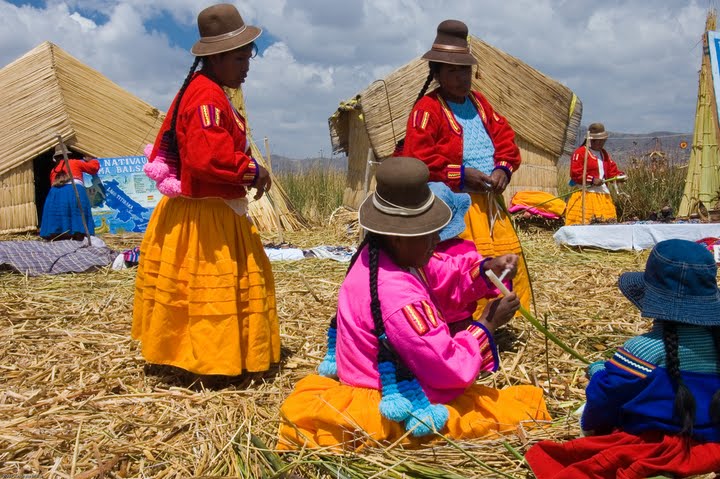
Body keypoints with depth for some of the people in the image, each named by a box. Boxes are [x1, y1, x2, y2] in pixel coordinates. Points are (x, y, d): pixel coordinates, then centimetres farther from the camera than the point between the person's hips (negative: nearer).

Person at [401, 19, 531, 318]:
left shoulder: (479, 102, 16)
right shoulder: (427, 108, -9)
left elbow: (504, 137, 16)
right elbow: (416, 158, -17)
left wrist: (503, 168, -5)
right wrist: (460, 174, -17)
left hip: (490, 200, 8)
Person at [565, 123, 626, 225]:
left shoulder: (604, 153, 20)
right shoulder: (580, 152, -6)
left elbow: (612, 170, 21)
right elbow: (575, 173, -13)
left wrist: (619, 176, 0)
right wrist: (592, 180, -17)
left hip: (603, 194, 7)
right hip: (586, 193, -7)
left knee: (608, 221, 5)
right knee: (582, 223, -13)